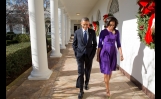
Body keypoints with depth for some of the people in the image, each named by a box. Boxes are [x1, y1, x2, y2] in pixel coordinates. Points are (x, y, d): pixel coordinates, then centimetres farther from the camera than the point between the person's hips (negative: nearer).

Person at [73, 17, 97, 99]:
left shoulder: (92, 32, -1)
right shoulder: (77, 32, -2)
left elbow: (95, 44, 5)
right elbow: (74, 44, 5)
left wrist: (93, 53, -3)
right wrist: (76, 53, -4)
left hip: (89, 55, 1)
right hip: (80, 55, -1)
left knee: (88, 71, 15)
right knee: (80, 73, -3)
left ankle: (86, 83, 43)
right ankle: (81, 90, 6)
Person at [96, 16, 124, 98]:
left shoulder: (117, 32, 0)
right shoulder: (103, 32, -11)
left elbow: (118, 44, 6)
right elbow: (99, 44, -7)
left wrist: (121, 54, 1)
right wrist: (97, 56, -4)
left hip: (113, 53, 4)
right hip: (105, 53, -4)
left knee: (110, 71, 14)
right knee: (106, 72, -1)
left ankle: (107, 83, 37)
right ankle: (107, 89, 13)